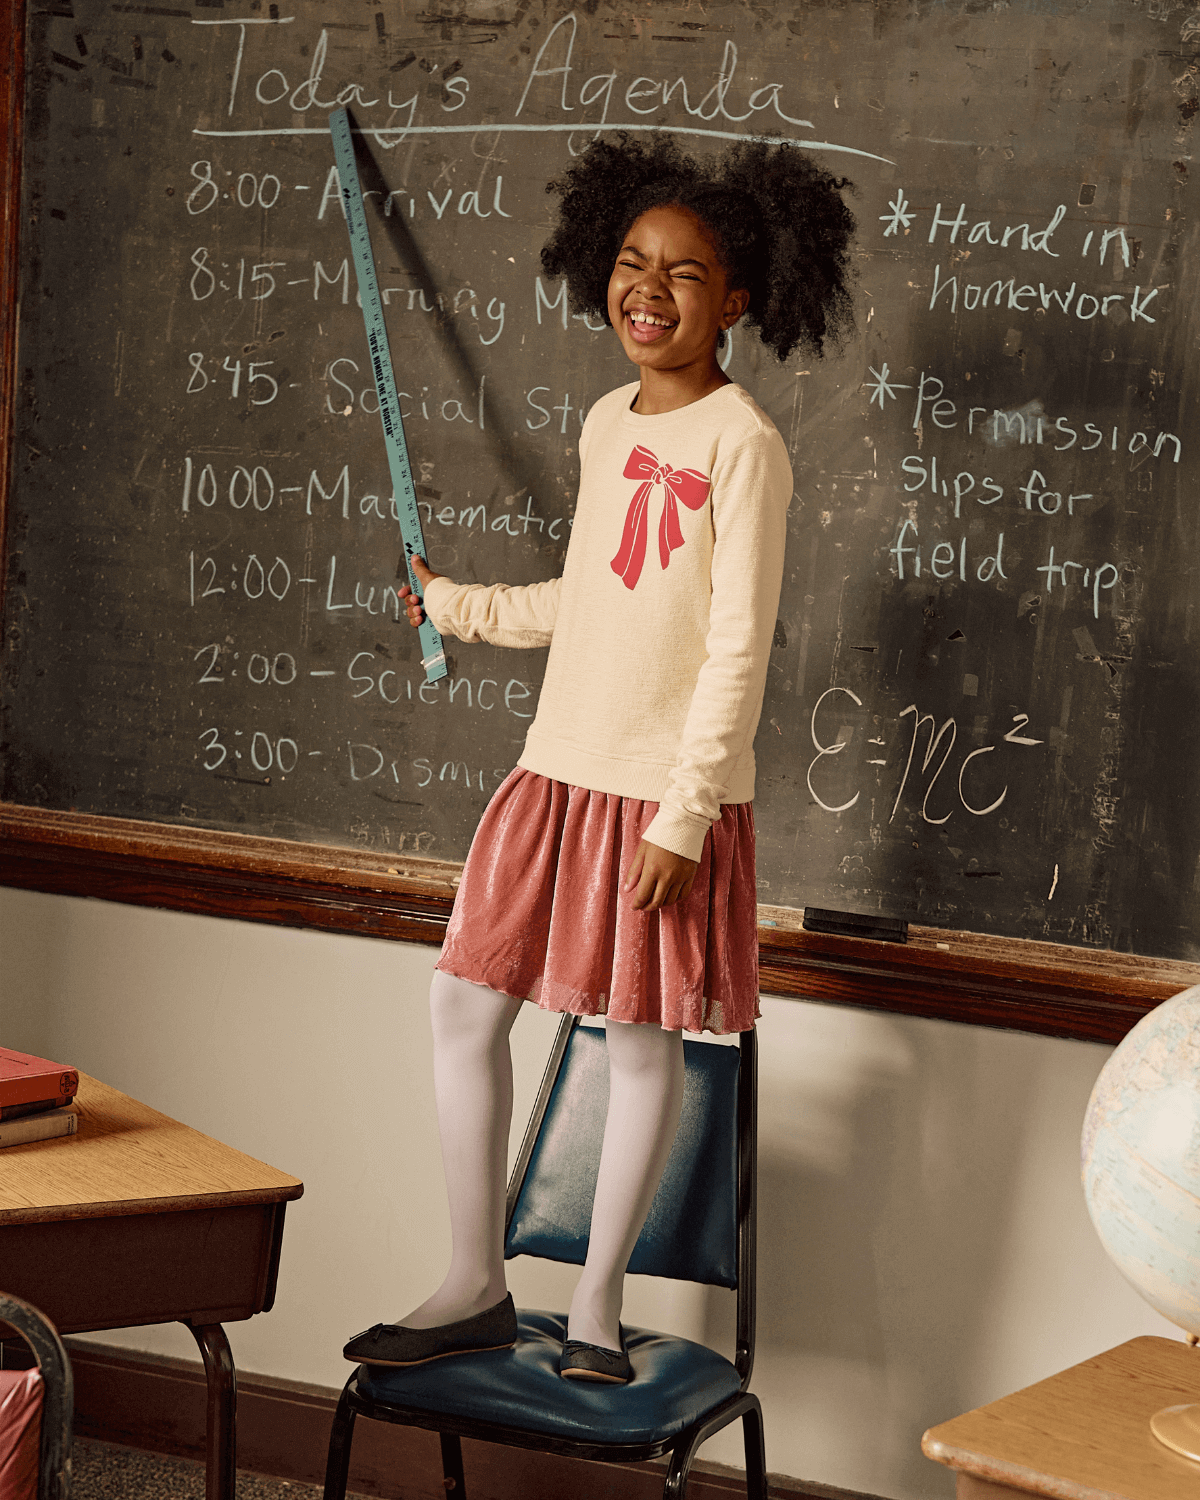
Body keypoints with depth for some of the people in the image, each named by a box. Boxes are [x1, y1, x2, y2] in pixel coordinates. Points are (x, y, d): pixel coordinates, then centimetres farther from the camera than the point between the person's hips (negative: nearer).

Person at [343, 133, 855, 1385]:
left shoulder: (741, 445, -12)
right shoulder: (607, 424, 9)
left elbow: (737, 650, -15)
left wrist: (684, 813, -18)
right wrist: (460, 605, 28)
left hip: (666, 793, -7)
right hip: (558, 770, 7)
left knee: (641, 1040, 5)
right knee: (464, 1006, 7)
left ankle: (596, 1305, 20)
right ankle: (476, 1289, 20)